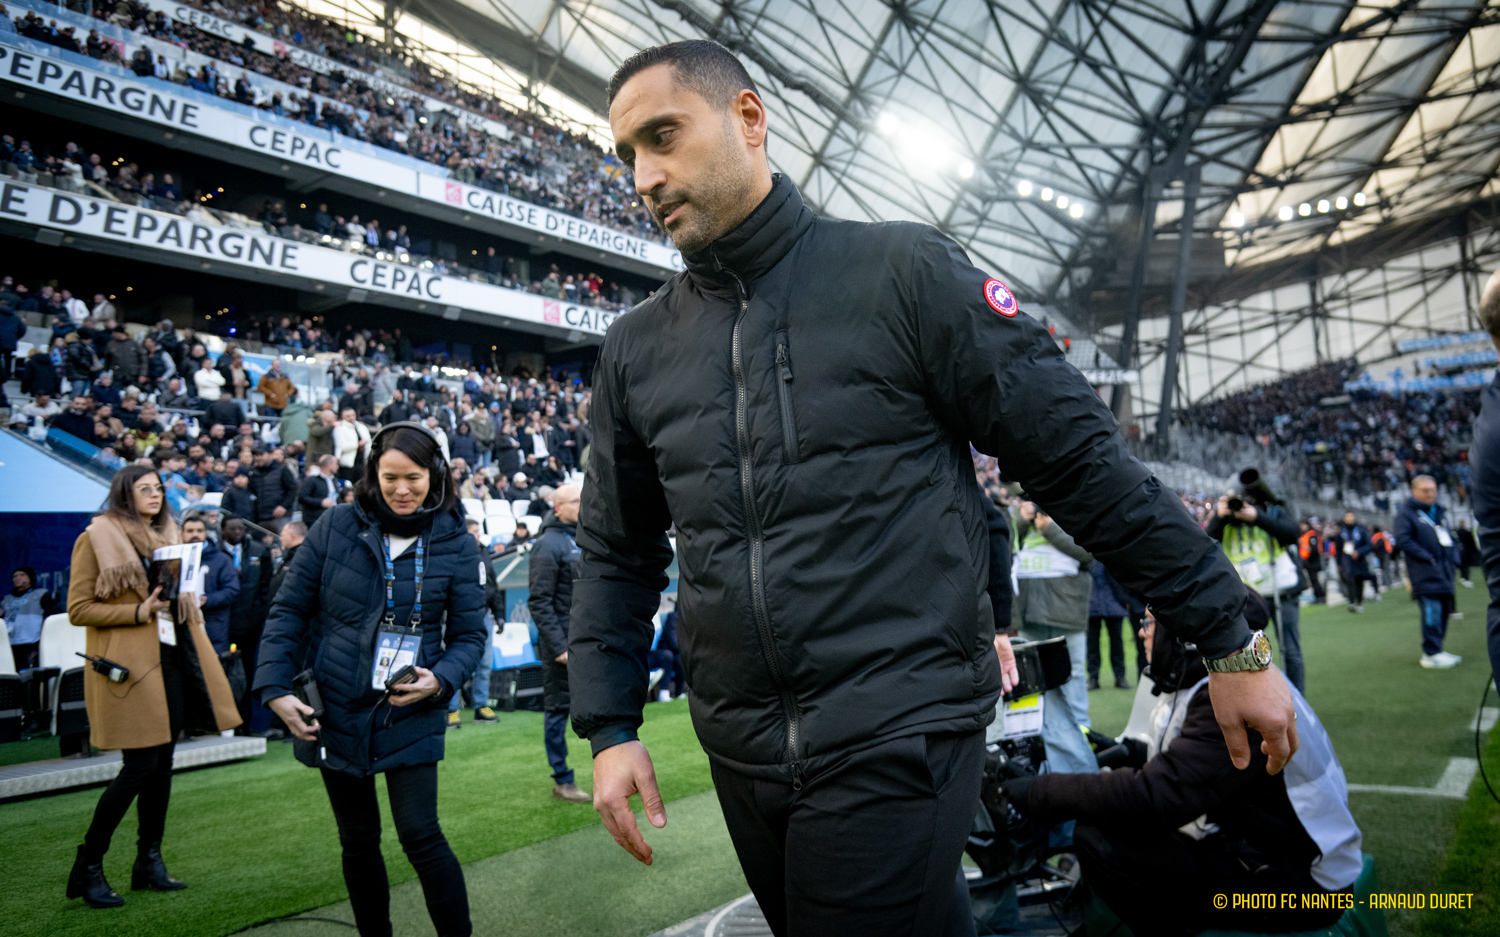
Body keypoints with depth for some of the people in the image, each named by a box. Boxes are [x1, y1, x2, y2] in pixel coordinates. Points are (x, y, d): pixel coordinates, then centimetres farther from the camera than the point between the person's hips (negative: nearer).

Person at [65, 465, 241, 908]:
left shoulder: (167, 536, 17)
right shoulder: (95, 539, -3)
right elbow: (78, 610, -7)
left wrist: (183, 599, 7)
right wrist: (138, 611, -17)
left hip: (171, 657, 7)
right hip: (130, 663, -7)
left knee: (163, 762, 8)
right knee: (139, 766, -8)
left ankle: (149, 861, 18)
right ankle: (87, 867, 7)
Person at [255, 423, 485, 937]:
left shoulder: (456, 545, -5)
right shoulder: (337, 527, -4)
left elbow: (469, 634, -1)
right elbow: (288, 610, 1)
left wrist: (441, 680, -19)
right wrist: (275, 688, -7)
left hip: (411, 715, -2)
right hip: (334, 712, 2)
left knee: (420, 834, -6)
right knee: (358, 840, 13)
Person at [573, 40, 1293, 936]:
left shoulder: (903, 272, -6)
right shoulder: (635, 350, 6)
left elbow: (1082, 456, -6)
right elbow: (618, 553, 13)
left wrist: (1231, 641, -4)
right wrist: (610, 727, 5)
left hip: (901, 738, -4)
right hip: (743, 755, 5)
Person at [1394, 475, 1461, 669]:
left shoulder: (1439, 512, 20)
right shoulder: (1406, 513, -5)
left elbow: (1450, 538, 25)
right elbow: (1403, 540, -16)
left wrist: (1453, 557, 9)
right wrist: (1427, 557, -17)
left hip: (1444, 572, 8)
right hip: (1425, 573, -8)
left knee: (1444, 609, 9)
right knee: (1432, 611, -14)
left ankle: (1435, 650, 19)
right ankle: (1431, 655, -10)